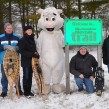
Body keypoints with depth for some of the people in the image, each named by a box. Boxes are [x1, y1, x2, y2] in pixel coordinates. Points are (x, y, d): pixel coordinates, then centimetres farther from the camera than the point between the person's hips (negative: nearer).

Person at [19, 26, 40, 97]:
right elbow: (21, 51, -14)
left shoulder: (32, 39, 10)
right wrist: (31, 54, -22)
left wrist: (36, 54, -4)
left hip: (32, 61, 6)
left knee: (30, 76, 10)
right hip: (26, 61, -6)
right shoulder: (22, 40, -8)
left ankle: (29, 91, 19)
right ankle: (26, 92, 8)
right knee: (26, 77, -1)